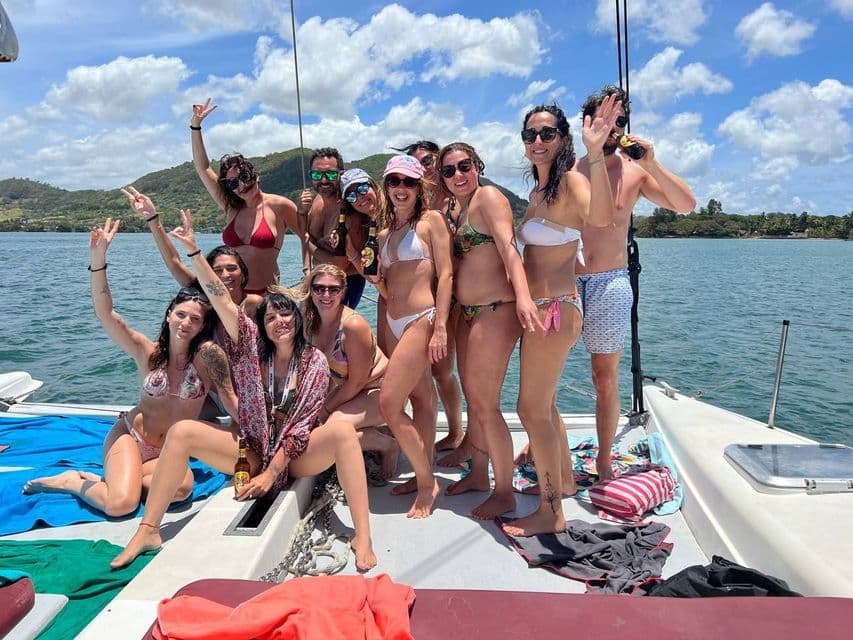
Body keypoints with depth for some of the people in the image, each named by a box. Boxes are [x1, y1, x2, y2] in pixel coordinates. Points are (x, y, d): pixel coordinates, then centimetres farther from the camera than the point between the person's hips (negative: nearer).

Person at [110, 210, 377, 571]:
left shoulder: (315, 362, -6)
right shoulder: (252, 349, -1)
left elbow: (301, 425, -11)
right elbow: (222, 302, -14)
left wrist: (271, 473, -17)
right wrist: (194, 252, -23)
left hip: (297, 456, -2)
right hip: (252, 450, 2)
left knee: (343, 432, -33)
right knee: (181, 432, -18)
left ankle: (362, 536, -32)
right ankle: (148, 531, -13)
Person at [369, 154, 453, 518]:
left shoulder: (431, 220, -3)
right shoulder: (384, 235, 16)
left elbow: (445, 274, -10)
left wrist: (440, 328, -16)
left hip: (421, 320, -7)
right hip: (395, 323, 7)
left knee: (388, 402, -10)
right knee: (420, 399, 15)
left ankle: (426, 481, 6)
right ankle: (424, 476, 26)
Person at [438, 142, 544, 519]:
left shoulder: (488, 197, -10)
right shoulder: (453, 210, 15)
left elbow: (509, 249, -25)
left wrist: (522, 295, -39)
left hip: (495, 312, -9)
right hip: (468, 313, 9)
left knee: (485, 405, -4)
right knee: (472, 399, 16)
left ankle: (505, 493, 12)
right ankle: (478, 474, 33)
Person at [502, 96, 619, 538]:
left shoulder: (570, 181, -12)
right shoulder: (537, 191, 14)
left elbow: (601, 217, -36)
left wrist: (595, 153, -43)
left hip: (555, 309, -9)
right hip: (539, 308, 9)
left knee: (532, 409, -3)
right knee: (543, 406, 21)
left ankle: (550, 513, 12)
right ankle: (563, 481, 40)